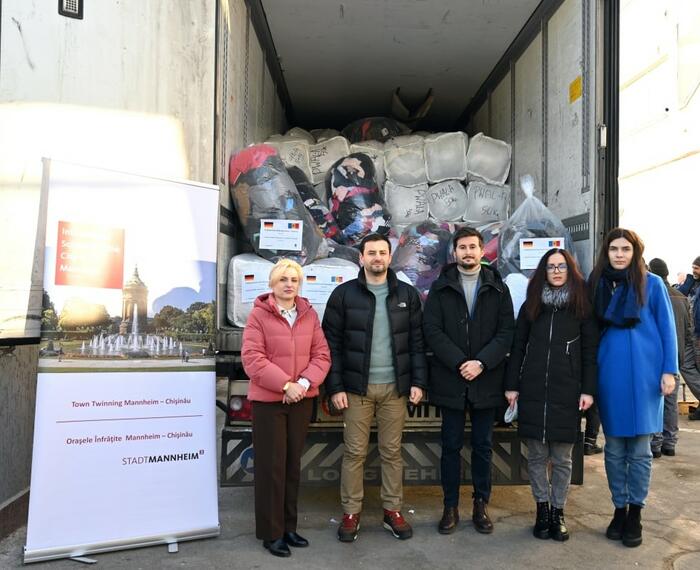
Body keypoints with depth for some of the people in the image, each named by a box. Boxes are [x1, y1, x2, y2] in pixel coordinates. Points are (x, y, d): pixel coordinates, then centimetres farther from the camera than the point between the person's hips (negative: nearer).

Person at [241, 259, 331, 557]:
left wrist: (304, 382, -15)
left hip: (301, 400, 4)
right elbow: (252, 358, -15)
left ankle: (289, 526, 27)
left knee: (293, 463, 13)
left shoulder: (309, 314, 6)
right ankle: (271, 532, 16)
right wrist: (285, 385, -21)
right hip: (268, 400, -4)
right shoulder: (258, 314, -7)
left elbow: (322, 354, 2)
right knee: (271, 465, 3)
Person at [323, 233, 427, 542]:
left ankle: (392, 511, 23)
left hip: (395, 387, 2)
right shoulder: (343, 294, -2)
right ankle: (351, 513, 18)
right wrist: (335, 386, -8)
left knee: (392, 451, 11)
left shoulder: (407, 294, 5)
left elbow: (417, 342, 6)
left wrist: (418, 381, -1)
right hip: (357, 387, -2)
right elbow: (332, 343, -3)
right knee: (355, 452, 6)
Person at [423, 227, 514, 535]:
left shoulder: (498, 287, 6)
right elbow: (432, 330, -5)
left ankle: (481, 505, 24)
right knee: (451, 445, 8)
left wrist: (481, 362, -15)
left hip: (486, 380, 1)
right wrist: (459, 363, -15)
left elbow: (507, 332, -1)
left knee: (483, 445, 10)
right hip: (450, 379, 0)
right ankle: (450, 506, 20)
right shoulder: (441, 287, 4)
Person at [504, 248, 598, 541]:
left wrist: (588, 390, -4)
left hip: (567, 393, -1)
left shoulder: (582, 307, 3)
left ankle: (558, 511, 21)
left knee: (562, 458, 6)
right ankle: (542, 508, 22)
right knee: (537, 455, 8)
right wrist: (512, 385, 2)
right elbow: (518, 348, 7)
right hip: (533, 391, 1)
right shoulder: (531, 306, 7)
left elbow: (590, 351, 2)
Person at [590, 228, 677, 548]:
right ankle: (619, 509, 23)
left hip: (644, 373, -2)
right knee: (614, 448, 9)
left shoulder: (652, 284, 0)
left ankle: (635, 513, 19)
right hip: (610, 374, 2)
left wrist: (669, 371, -6)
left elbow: (667, 329, 1)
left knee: (639, 449, 6)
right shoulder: (597, 285, 6)